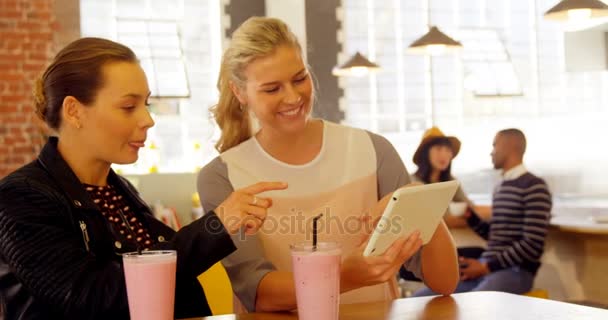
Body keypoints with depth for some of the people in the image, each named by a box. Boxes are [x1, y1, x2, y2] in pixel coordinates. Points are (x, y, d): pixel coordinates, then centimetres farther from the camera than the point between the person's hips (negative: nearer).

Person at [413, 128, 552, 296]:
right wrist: (470, 216, 9)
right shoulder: (499, 188, 21)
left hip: (516, 270, -8)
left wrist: (487, 267, -13)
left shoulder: (534, 187, -7)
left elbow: (532, 246, -14)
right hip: (487, 267, 8)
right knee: (420, 299, -6)